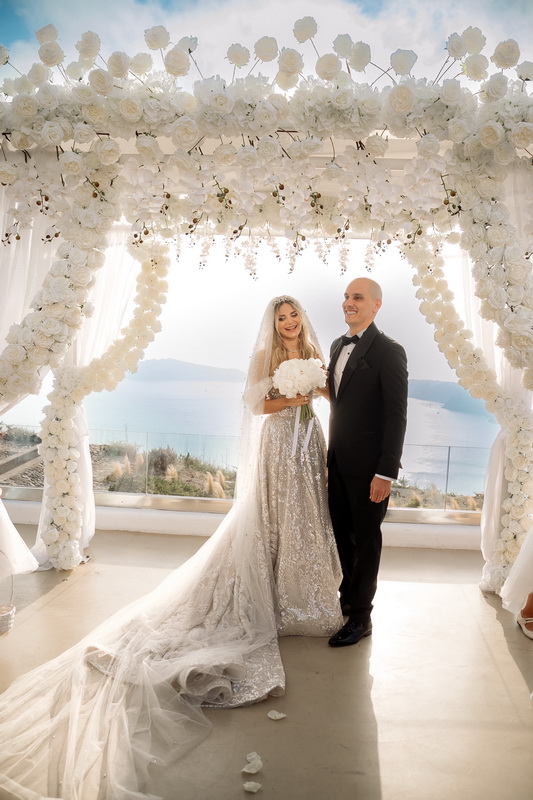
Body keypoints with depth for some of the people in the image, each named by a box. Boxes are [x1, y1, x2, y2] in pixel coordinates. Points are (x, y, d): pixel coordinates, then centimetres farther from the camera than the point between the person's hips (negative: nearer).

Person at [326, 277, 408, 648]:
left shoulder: (389, 351, -14)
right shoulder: (338, 345, 10)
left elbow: (397, 416, -16)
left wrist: (386, 473, -19)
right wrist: (331, 455, 14)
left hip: (368, 465, -7)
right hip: (339, 461, 7)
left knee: (366, 539, 8)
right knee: (341, 534, 17)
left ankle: (361, 616, 24)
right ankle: (347, 598, 38)